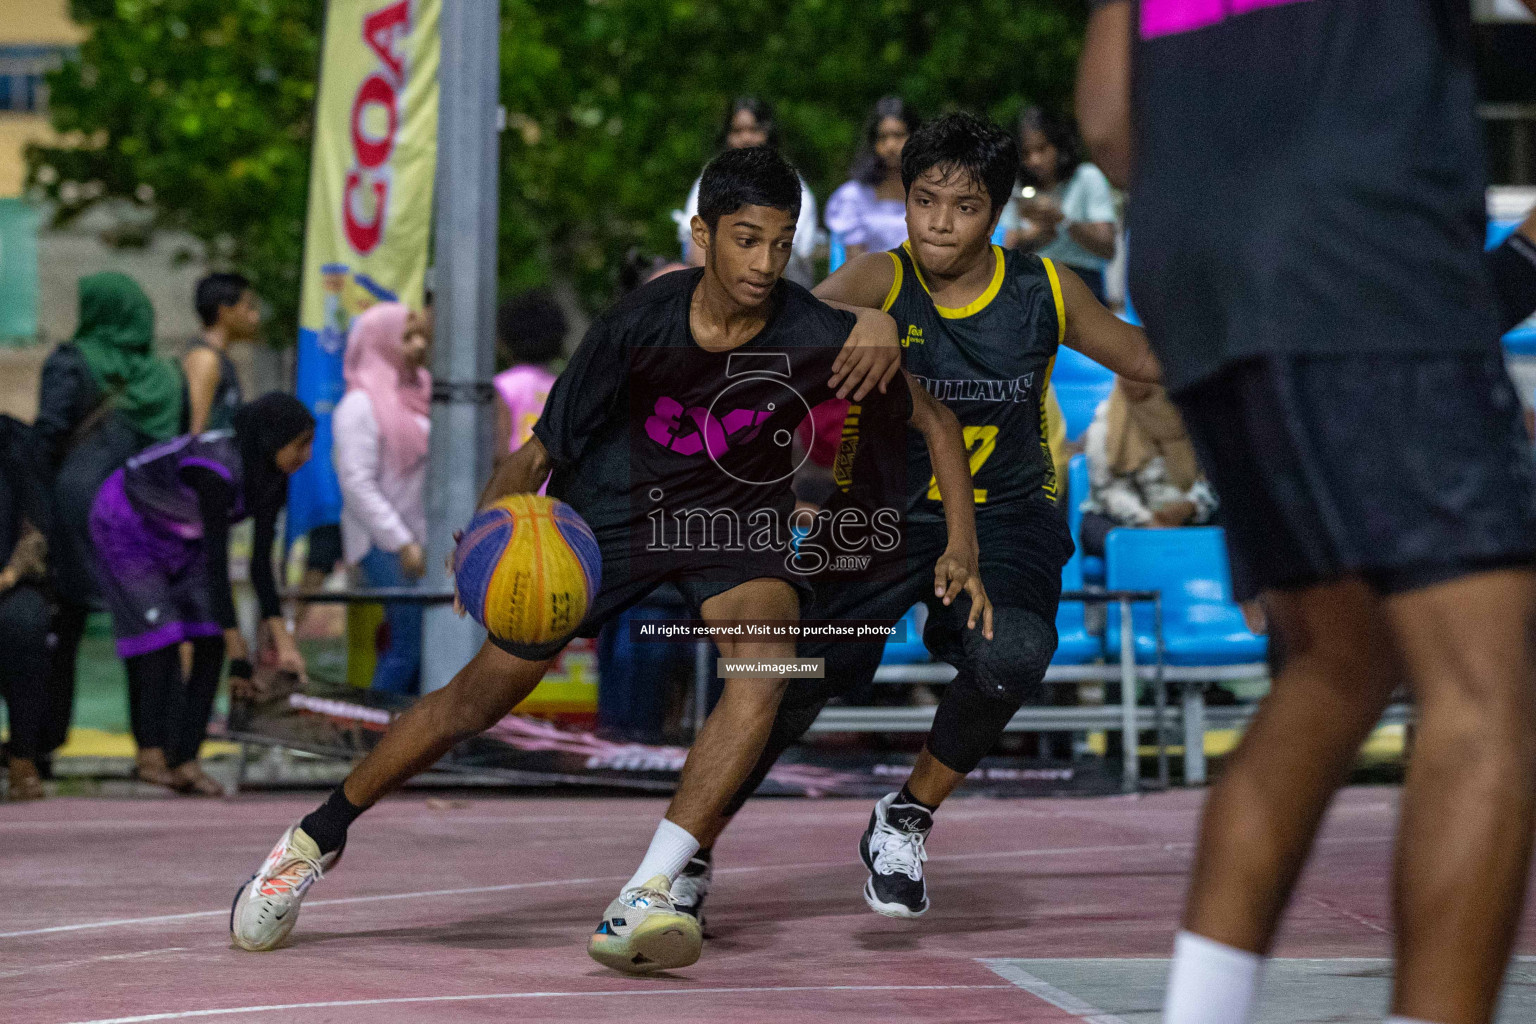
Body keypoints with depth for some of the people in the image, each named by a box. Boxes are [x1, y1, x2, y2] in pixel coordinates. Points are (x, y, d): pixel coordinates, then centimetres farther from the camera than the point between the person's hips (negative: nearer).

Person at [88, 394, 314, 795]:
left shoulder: (273, 480, -13)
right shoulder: (218, 471, -37)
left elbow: (261, 563, -9)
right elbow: (217, 562, -34)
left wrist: (282, 641, -13)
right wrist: (237, 644, -32)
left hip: (181, 537, 7)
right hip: (128, 525, -7)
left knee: (210, 643, -6)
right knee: (159, 636, -14)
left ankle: (185, 760, -3)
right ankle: (152, 754, -1)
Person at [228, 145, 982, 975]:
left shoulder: (812, 336, -22)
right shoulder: (640, 323, -20)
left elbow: (936, 419, -8)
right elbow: (547, 446, -11)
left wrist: (962, 542, -16)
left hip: (736, 521, 0)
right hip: (613, 508, 0)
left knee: (766, 660, -32)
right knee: (482, 692, -1)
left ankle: (639, 904, -33)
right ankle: (319, 834, 23)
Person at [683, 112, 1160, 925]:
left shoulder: (1043, 291, -4)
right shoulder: (882, 282, -14)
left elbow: (1140, 357, 13)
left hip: (1003, 522, 1)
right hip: (883, 518, -1)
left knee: (1011, 655, -29)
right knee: (792, 680, -13)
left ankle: (907, 820, -2)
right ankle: (690, 855, 12)